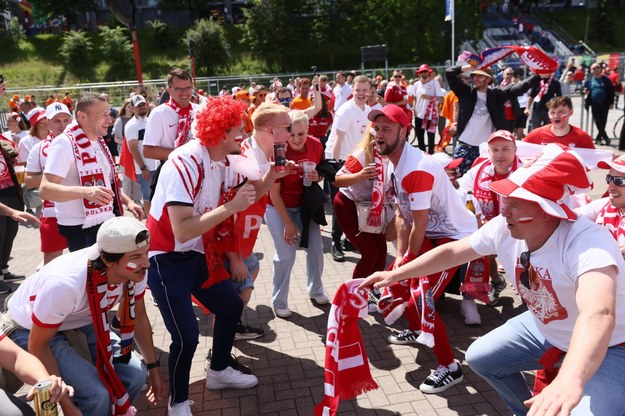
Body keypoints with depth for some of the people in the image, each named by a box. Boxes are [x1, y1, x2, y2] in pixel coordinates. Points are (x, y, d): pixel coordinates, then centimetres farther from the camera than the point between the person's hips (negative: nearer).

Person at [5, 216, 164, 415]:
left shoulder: (135, 270, -22)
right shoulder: (64, 283, -39)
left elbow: (138, 317, -3)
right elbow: (37, 345, -24)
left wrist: (153, 368, 2)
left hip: (80, 322, 5)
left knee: (135, 374, -7)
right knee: (96, 394, -23)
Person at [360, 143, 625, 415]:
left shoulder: (588, 243, -37)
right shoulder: (503, 228, -17)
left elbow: (598, 316, -54)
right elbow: (452, 251, -4)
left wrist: (571, 380, -71)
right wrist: (395, 275, -3)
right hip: (545, 328, 6)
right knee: (479, 358, 9)